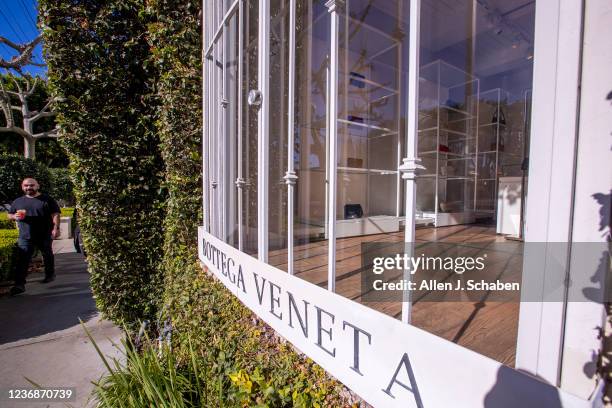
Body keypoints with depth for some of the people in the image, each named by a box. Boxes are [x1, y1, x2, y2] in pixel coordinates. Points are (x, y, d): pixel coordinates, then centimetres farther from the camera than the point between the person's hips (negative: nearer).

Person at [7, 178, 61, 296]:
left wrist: (56, 228, -17)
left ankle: (50, 275, 31)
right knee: (22, 260, -3)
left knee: (48, 256, 13)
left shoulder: (47, 200, 0)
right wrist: (15, 216, -6)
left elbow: (55, 214, -6)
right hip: (25, 236, 2)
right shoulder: (18, 201, 11)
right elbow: (9, 214, 18)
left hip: (44, 235, -2)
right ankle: (19, 284, -2)